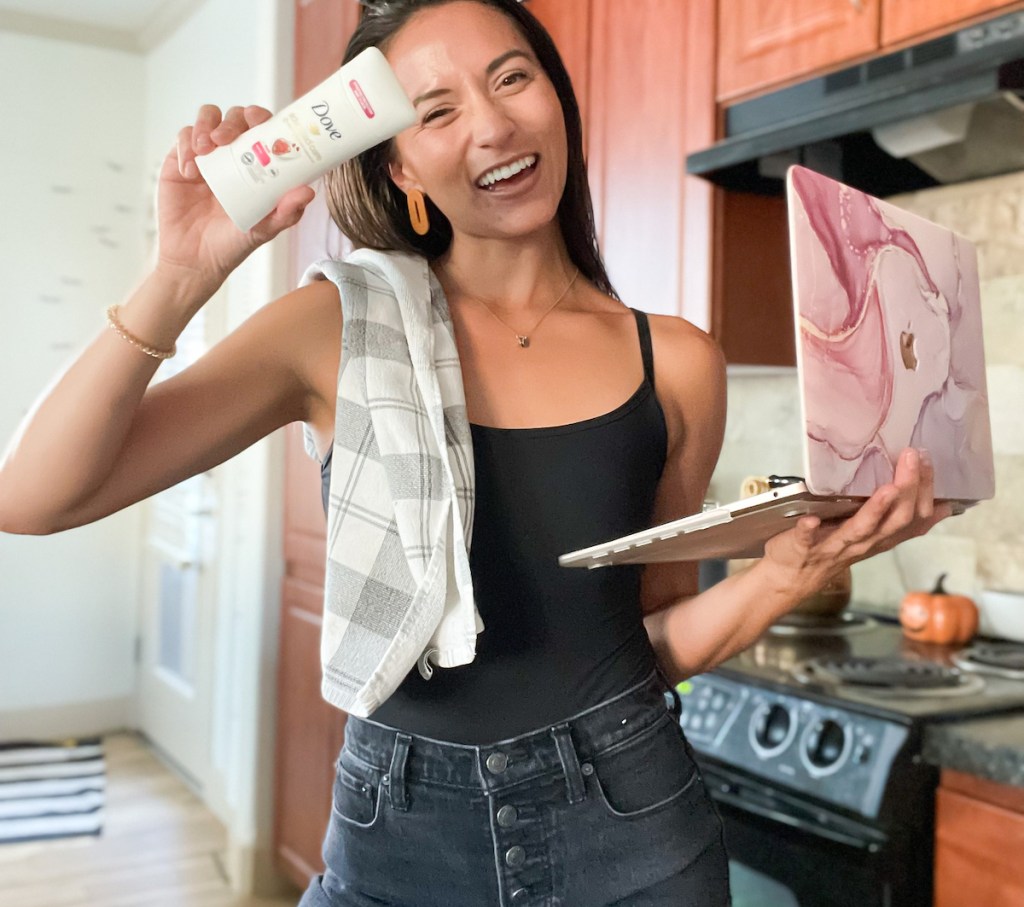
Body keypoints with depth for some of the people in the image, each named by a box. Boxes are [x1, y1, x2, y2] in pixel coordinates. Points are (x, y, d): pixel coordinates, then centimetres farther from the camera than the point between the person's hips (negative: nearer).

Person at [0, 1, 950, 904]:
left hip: (628, 823, 1)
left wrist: (787, 571, -12)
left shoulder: (675, 363, -3)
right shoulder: (341, 329, -7)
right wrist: (181, 279, -20)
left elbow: (654, 644, 5)